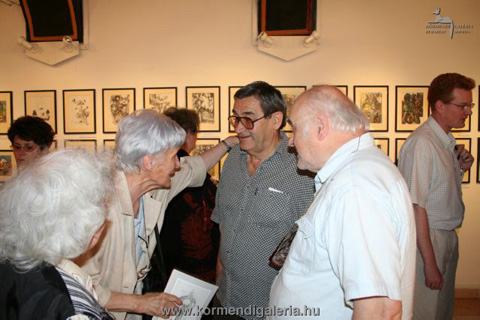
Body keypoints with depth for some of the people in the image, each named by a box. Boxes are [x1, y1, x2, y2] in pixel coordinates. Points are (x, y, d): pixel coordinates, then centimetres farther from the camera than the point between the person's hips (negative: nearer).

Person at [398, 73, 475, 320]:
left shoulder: (448, 141, 8)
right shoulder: (421, 143, -21)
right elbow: (416, 207, -24)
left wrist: (460, 169, 0)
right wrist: (429, 263, -23)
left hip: (448, 238, 9)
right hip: (426, 240, -9)